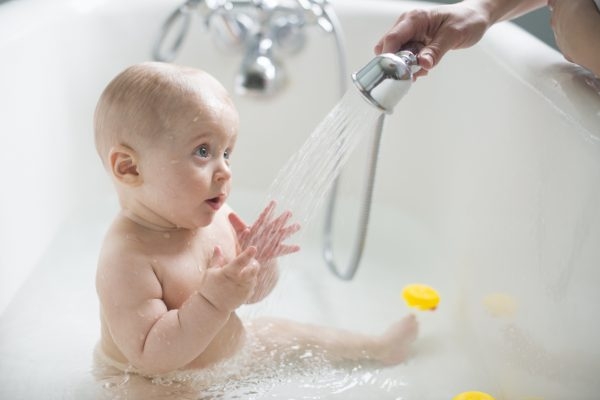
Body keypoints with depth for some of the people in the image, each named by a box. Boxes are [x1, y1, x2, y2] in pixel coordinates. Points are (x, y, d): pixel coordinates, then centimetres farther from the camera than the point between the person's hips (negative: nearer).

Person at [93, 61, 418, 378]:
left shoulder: (215, 218, -7)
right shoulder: (127, 257, -30)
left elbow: (250, 293, 6)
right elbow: (150, 357, -32)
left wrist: (259, 262, -16)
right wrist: (213, 301, -39)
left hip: (230, 350, 7)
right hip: (150, 387, -7)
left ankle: (380, 348, 36)